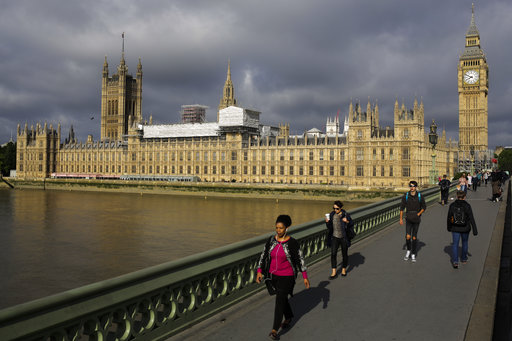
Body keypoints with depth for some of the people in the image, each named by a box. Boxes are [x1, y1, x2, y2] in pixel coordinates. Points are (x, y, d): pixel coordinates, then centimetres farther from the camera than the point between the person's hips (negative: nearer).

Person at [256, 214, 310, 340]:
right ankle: (289, 317, 46)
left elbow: (300, 259, -9)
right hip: (273, 275, 5)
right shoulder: (271, 240, -4)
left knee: (279, 301, -8)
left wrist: (305, 277, -8)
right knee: (282, 297, 22)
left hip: (286, 276, -5)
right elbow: (263, 256, 1)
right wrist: (259, 271, -8)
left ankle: (275, 330, -1)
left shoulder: (292, 243, -17)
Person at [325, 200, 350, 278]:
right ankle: (333, 272, -4)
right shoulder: (332, 214, -4)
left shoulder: (345, 214, -10)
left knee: (344, 254, 11)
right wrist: (327, 222, -20)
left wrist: (347, 221, -25)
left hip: (344, 237, -1)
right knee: (333, 254, -10)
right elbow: (329, 228, 0)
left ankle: (344, 269, 32)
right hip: (335, 237, 1)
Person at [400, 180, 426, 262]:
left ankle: (413, 255, 17)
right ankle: (408, 250, 17)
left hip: (416, 219, 0)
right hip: (408, 218, 0)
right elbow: (402, 207, 2)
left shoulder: (420, 196, -9)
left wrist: (418, 214, -11)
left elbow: (424, 207, 3)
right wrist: (401, 219, 2)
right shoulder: (405, 196, -8)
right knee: (408, 236, -10)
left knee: (414, 237, 3)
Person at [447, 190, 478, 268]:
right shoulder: (467, 206, -12)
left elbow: (449, 218, 2)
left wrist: (449, 227, 16)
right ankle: (464, 259, 37)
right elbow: (471, 219, -12)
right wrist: (475, 230, -8)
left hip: (455, 228, 0)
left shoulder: (452, 205, -6)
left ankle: (455, 261, -8)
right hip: (465, 228, 0)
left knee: (455, 244, 6)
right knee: (465, 242, 22)